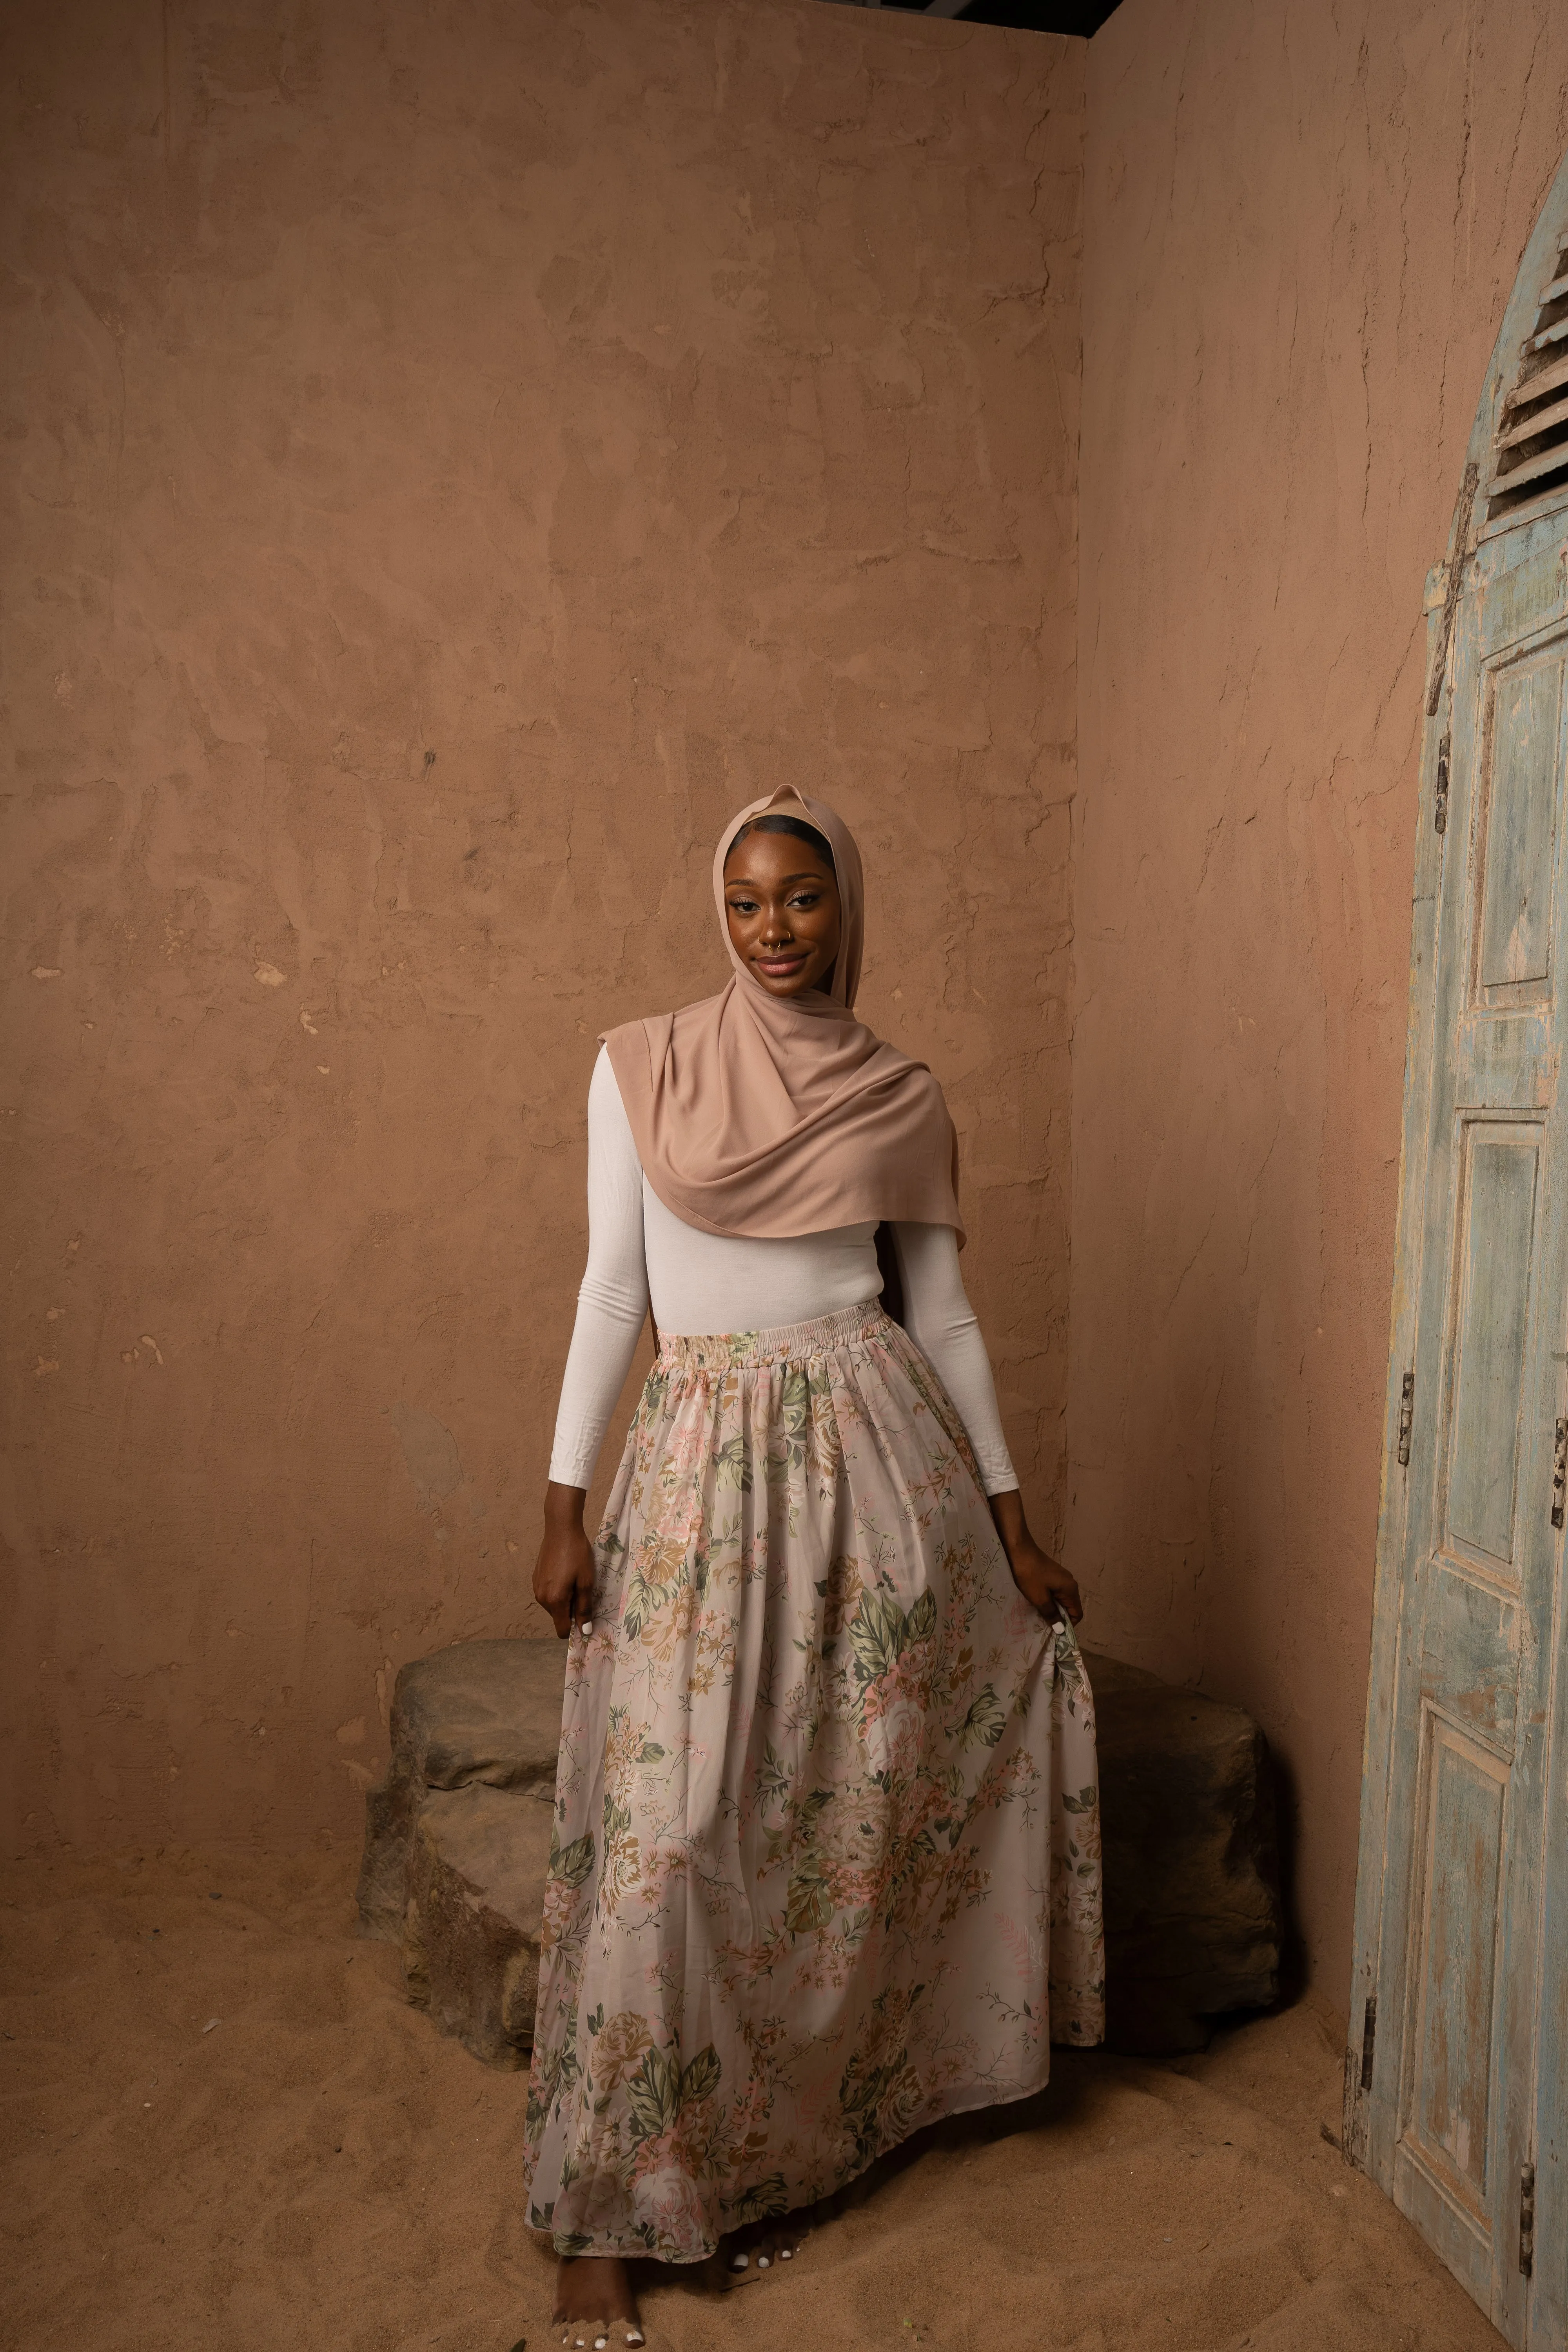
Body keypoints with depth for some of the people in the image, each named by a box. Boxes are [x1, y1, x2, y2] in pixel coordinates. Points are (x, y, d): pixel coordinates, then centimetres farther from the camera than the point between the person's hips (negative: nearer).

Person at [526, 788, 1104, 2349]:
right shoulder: (641, 1068, 4)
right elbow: (612, 1287, 3)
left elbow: (943, 1312, 9)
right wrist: (566, 1503, -1)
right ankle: (603, 2218, 16)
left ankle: (778, 2154, 28)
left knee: (853, 1814, 6)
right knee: (667, 1832, -1)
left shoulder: (901, 1100, 6)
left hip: (878, 1449, 1)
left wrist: (1011, 1524, 9)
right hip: (705, 1456, -1)